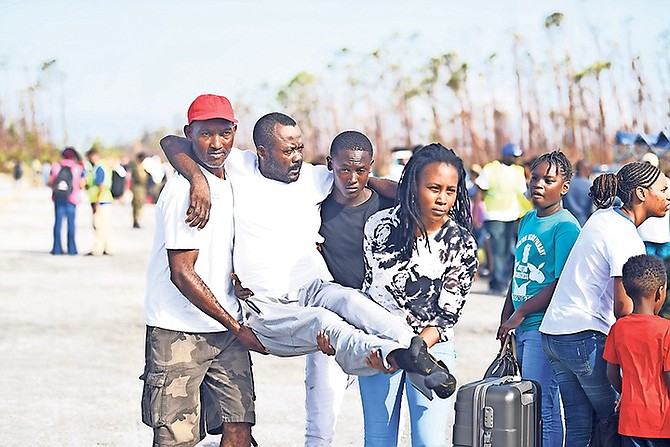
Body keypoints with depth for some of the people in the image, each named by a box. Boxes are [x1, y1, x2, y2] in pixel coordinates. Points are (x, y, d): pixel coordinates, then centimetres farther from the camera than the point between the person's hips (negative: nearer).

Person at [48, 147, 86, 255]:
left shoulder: (55, 167, 1)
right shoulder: (79, 169, -4)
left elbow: (50, 183, 5)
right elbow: (82, 185, -3)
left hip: (58, 198, 2)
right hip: (71, 199, -2)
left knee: (58, 222, 6)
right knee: (71, 223, 4)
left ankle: (57, 248, 3)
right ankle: (71, 248, 3)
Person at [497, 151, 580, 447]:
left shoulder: (566, 226, -11)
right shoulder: (527, 222, 14)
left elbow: (562, 284, -17)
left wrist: (520, 314, -12)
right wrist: (506, 318, 18)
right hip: (522, 327, 9)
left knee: (541, 407, -8)